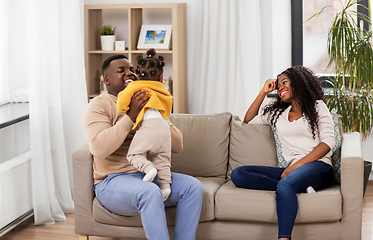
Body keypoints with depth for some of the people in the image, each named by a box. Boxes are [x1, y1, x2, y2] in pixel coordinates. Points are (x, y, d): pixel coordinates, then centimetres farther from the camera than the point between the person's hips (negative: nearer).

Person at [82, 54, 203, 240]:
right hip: (114, 181, -6)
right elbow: (99, 148, -20)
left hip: (151, 176, 6)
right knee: (149, 191, -36)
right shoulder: (99, 105, 0)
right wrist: (132, 115, -20)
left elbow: (177, 145, 10)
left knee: (193, 186, -17)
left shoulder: (146, 103, 18)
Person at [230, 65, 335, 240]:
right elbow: (249, 120, 32)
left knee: (285, 185, -39)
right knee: (238, 174, -18)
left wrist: (297, 165, -12)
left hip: (318, 167, -5)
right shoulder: (278, 113, 27)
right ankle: (299, 187, -28)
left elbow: (327, 142, 0)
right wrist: (263, 92, 23)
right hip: (292, 170, 5)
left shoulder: (317, 106, 12)